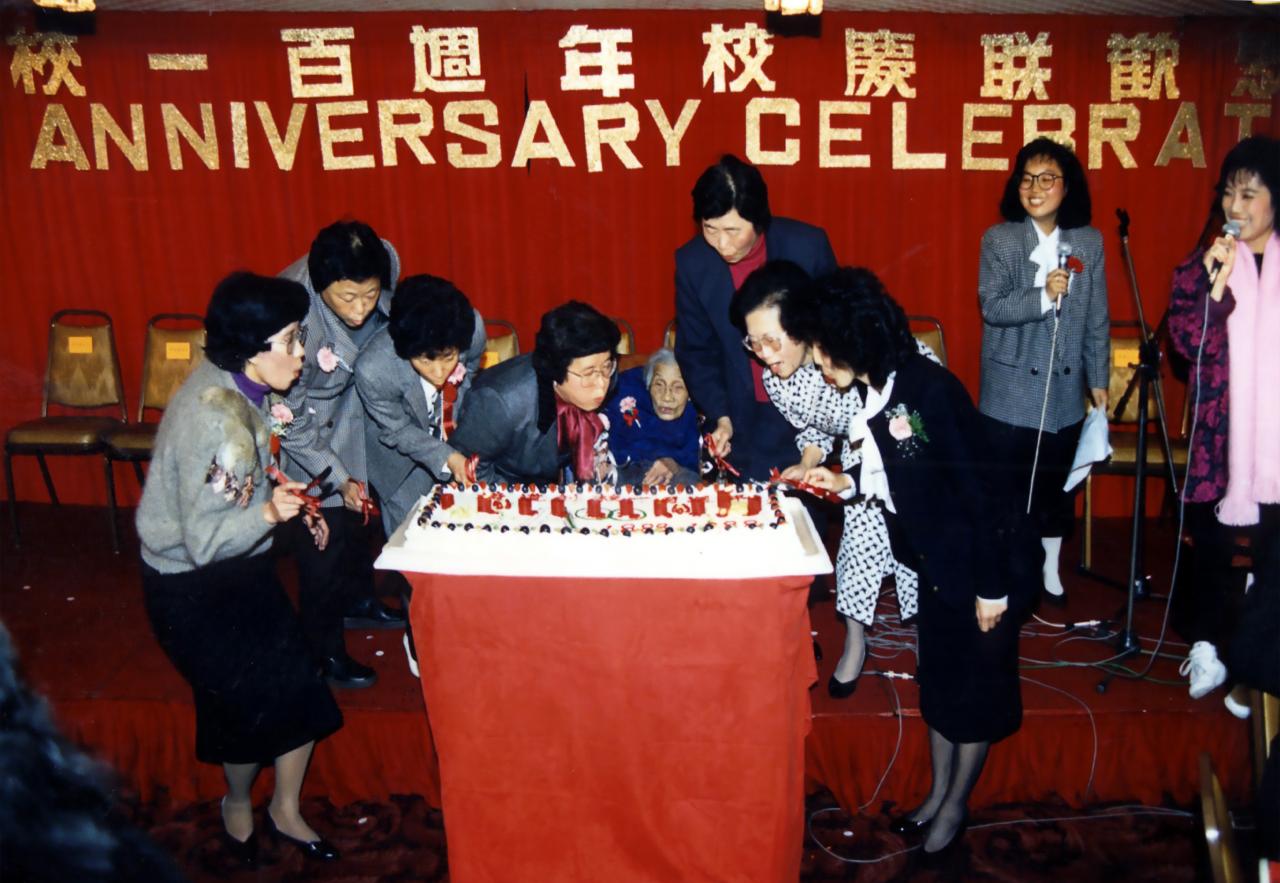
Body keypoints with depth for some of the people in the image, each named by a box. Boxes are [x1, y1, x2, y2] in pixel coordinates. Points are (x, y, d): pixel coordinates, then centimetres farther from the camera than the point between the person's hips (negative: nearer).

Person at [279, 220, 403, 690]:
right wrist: (337, 478, -21)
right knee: (326, 534, 0)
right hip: (303, 424, -6)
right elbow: (291, 423, -25)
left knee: (357, 511, 23)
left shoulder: (385, 263, -26)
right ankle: (324, 647, 22)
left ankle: (357, 600, 49)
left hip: (352, 403, 6)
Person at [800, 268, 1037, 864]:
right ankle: (937, 793, 37)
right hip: (938, 562, 8)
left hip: (988, 561, -8)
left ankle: (955, 807, 28)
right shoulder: (874, 394, -2)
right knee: (937, 676, 19)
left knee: (973, 686, 9)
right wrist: (847, 484, -2)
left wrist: (991, 588, -20)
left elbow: (977, 486, -23)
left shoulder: (930, 390, -26)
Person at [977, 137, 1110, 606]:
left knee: (1057, 482, 11)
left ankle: (1049, 570, 27)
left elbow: (1097, 318, 6)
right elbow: (992, 307, -13)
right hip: (1011, 388, -3)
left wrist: (1099, 378, 7)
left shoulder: (1089, 241, 3)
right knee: (1006, 483, 2)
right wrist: (1043, 296, -27)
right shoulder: (999, 238, -5)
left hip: (1065, 388, 3)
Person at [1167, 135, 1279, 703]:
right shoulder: (1200, 266, 2)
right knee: (1213, 543, 8)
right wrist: (1217, 286, -19)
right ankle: (1206, 645, 24)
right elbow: (1189, 343, -9)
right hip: (1220, 436, 0)